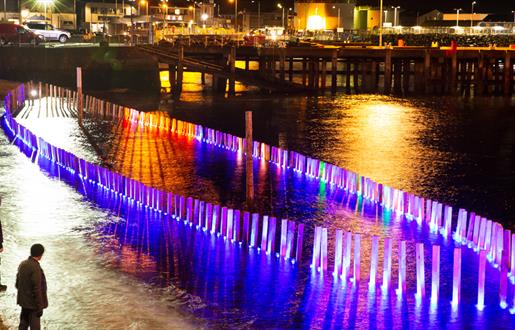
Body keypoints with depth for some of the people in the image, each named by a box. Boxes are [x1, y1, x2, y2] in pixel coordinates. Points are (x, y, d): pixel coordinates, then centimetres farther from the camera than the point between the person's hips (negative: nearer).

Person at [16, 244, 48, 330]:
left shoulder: (22, 264, 1)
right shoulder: (36, 268, -25)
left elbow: (17, 283, 11)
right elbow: (37, 289, -23)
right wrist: (39, 307, -16)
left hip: (23, 301, 8)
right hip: (33, 303, -8)